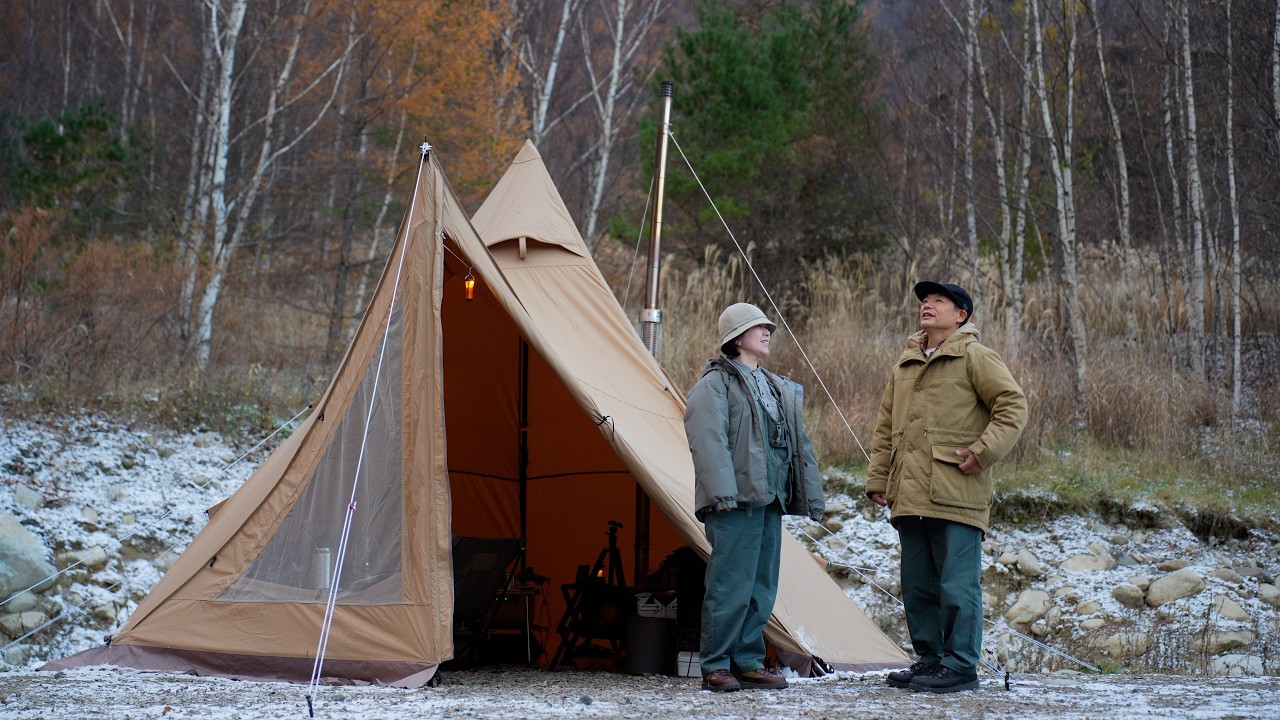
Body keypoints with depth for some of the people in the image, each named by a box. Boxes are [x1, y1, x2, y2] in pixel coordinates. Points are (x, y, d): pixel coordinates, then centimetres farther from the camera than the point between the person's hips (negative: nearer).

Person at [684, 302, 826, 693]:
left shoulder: (780, 390, 21)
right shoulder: (716, 384, -4)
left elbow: (800, 446, 23)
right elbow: (709, 441, -14)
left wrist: (812, 496, 18)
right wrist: (722, 492, -22)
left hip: (770, 500, 8)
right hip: (737, 501, -8)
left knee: (761, 587, 9)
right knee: (731, 583, -8)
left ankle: (748, 663, 15)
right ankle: (715, 667, -1)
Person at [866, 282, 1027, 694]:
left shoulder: (975, 357, -1)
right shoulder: (905, 363, 20)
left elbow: (1013, 406, -7)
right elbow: (885, 425, 23)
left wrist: (982, 451, -14)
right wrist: (878, 478, 16)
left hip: (956, 494, -7)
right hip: (910, 496, 7)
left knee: (957, 583, -6)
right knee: (917, 584, 10)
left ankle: (960, 667, -2)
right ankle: (929, 659, 19)